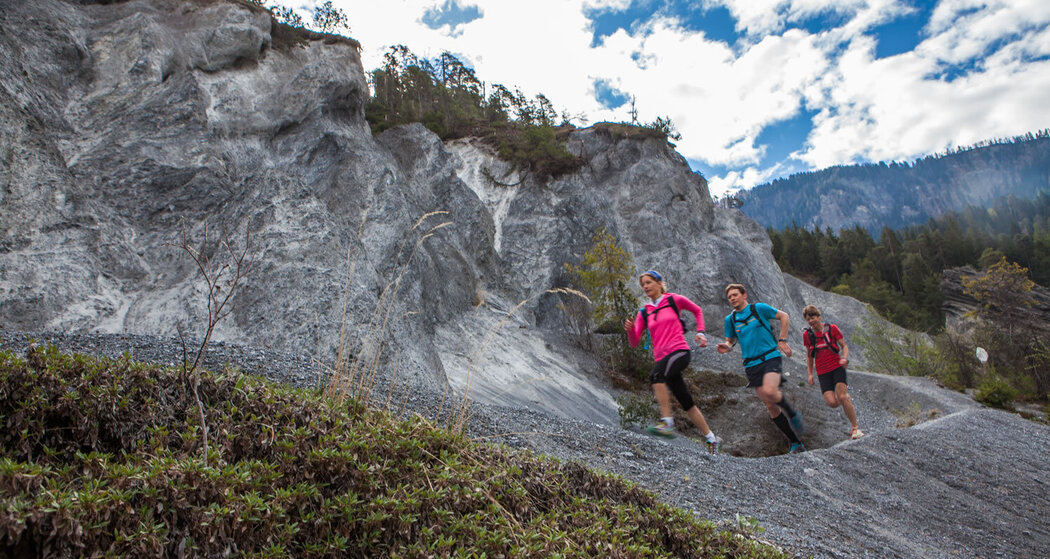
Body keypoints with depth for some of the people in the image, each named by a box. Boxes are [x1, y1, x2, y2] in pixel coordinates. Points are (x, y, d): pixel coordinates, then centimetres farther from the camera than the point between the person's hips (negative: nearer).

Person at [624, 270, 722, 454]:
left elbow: (697, 311, 21)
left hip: (680, 351, -5)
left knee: (655, 375, -33)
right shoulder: (644, 312, 13)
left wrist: (700, 332, 9)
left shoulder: (674, 300, 4)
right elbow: (634, 342, 6)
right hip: (662, 358, 5)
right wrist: (630, 330, -15)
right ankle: (711, 438, 24)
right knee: (686, 402, 9)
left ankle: (667, 423, -32)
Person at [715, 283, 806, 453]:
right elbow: (730, 341, 17)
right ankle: (796, 443, 14)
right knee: (771, 406, 2)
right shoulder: (730, 319, 8)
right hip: (752, 365, 4)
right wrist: (726, 347, -6)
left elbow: (783, 316, 8)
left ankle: (793, 414, 1)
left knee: (769, 391, -30)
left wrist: (782, 340, 1)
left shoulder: (759, 308, -1)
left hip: (771, 357, -4)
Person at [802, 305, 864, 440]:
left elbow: (844, 345, 4)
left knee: (841, 397, -19)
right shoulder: (807, 334, 5)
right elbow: (809, 355, 15)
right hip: (822, 372, 2)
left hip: (837, 367, -2)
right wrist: (810, 374, 10)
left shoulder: (832, 328, -1)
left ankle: (855, 428, -5)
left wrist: (845, 358, -17)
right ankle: (846, 399, 24)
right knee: (832, 403, -13)